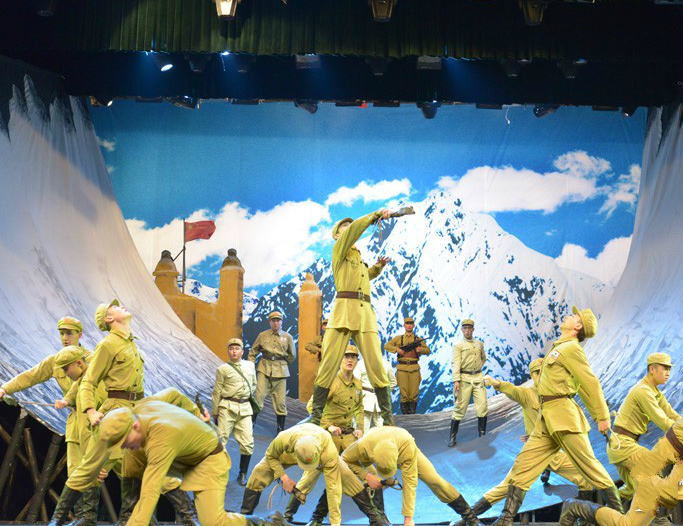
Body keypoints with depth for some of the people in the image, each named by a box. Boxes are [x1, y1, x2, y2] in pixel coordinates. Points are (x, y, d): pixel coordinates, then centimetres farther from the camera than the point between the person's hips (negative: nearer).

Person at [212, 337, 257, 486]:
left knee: (248, 443, 0)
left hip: (245, 408, 4)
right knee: (220, 439, -8)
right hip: (228, 407, -4)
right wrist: (214, 413, 3)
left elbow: (254, 385, 25)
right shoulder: (223, 369, -1)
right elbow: (216, 392, 2)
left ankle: (242, 474, 14)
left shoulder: (250, 365, 11)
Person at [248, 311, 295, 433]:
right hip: (264, 369, 0)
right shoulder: (262, 335, 4)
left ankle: (280, 428, 12)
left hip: (280, 371, 0)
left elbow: (292, 355, 14)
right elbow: (253, 352, 10)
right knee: (258, 395, -12)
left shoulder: (288, 337, 3)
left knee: (280, 400, 3)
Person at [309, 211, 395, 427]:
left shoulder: (358, 257, 29)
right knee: (329, 365, -9)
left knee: (376, 366, -2)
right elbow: (355, 229, -9)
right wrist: (375, 215, -6)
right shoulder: (339, 249, 9)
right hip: (345, 308, -6)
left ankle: (388, 417, 0)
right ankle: (316, 416, -3)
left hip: (365, 312, 6)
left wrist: (378, 267, 27)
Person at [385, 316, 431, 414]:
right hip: (402, 368, -1)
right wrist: (397, 349, -6)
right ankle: (404, 413, 8)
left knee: (414, 393, -2)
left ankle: (412, 413, 8)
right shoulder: (398, 338, 12)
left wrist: (421, 349, -7)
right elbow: (386, 346, 11)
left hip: (414, 368, 1)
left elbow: (428, 350, 15)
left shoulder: (418, 339, 13)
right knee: (404, 393, -2)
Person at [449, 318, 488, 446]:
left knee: (483, 406, -2)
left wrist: (478, 368, 14)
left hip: (478, 378, 4)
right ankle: (452, 437, 4)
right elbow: (456, 363, -10)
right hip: (464, 378, -4)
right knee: (460, 408, -4)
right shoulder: (458, 345, -1)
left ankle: (482, 435, 9)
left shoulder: (479, 343, 13)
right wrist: (456, 380, -21)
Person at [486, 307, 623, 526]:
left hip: (563, 416, -9)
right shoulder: (560, 347, 20)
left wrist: (603, 416, -8)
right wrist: (597, 416, 22)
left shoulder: (571, 348, -7)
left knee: (588, 464, -4)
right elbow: (584, 387, 22)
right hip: (547, 420, 10)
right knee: (522, 465, 4)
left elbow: (591, 383, -10)